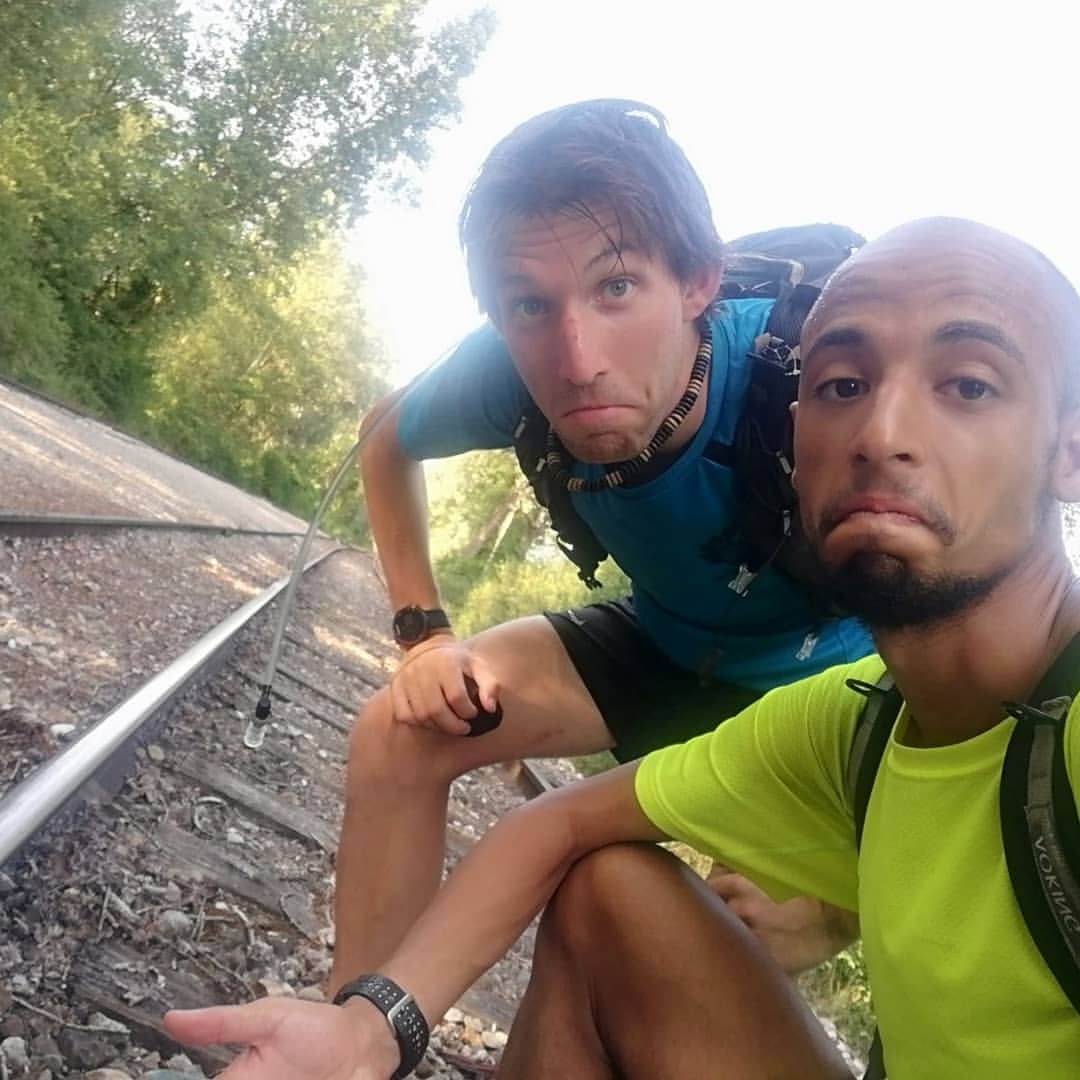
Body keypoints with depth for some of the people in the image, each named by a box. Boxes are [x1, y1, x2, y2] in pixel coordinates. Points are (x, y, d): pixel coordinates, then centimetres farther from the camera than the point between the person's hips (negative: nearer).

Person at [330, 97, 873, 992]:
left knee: (767, 930, -23)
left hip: (828, 672, -3)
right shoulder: (511, 373, -26)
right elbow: (390, 439, 0)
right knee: (401, 739, -11)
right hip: (665, 642, 3)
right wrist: (426, 637, -9)